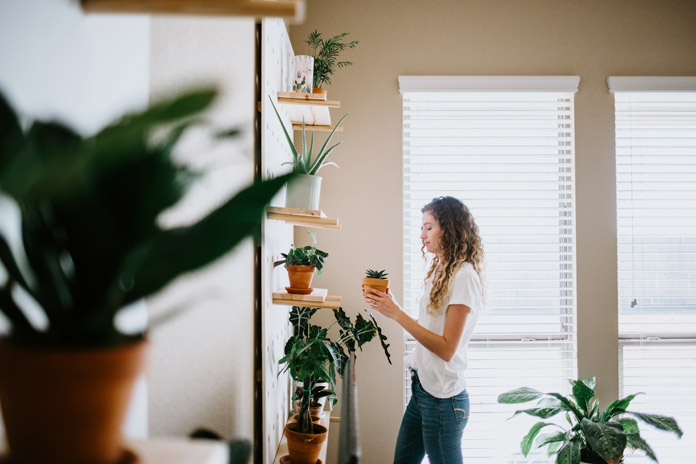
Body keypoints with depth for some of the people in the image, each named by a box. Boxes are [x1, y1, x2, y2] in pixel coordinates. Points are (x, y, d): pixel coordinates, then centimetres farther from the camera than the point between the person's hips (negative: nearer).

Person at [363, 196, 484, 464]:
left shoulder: (464, 276, -16)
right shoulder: (440, 272, 13)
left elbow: (446, 348, -20)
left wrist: (396, 314, -20)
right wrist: (390, 305, 3)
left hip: (443, 398, -9)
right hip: (422, 388, 9)